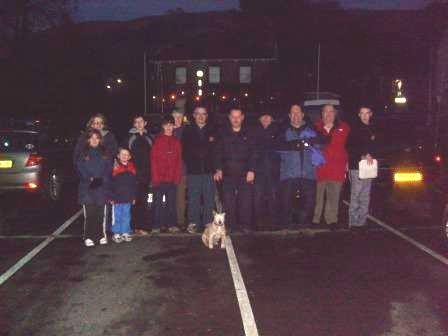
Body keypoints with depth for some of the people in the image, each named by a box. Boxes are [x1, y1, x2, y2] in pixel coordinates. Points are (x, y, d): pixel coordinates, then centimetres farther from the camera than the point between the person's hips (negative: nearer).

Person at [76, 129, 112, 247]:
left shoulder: (104, 154, 10)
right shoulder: (83, 154, 5)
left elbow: (108, 169, 6)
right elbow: (80, 169, -2)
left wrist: (102, 179, -11)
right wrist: (90, 179, -16)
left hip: (102, 188, 2)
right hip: (87, 189, -2)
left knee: (101, 214, 5)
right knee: (89, 214, -4)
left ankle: (101, 236, 17)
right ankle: (88, 237, 5)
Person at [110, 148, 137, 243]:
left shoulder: (131, 168, 8)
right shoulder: (114, 167, -5)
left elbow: (134, 184, 13)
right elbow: (110, 183, -6)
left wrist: (133, 196, 12)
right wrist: (111, 197, -8)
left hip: (128, 198, 4)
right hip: (117, 197, -4)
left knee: (126, 216, 10)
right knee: (117, 216, 4)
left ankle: (125, 233, 20)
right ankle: (116, 234, 12)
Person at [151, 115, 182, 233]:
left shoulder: (176, 142, 10)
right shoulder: (158, 141, 1)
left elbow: (179, 161, 8)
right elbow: (153, 160, -3)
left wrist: (177, 177, 0)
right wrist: (155, 177, -10)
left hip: (172, 178, 3)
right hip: (160, 178, -3)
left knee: (171, 202, 8)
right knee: (158, 202, 1)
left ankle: (172, 224, 16)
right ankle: (157, 225, 8)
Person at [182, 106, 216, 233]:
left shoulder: (212, 130, 10)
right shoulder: (188, 130, 10)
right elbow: (184, 150, 6)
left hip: (209, 170, 0)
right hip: (193, 170, 0)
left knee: (209, 198, 2)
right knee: (193, 199, 2)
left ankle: (209, 223, 10)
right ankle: (193, 223, 10)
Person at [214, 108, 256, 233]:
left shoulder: (248, 134, 11)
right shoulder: (223, 134, 12)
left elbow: (253, 154, 7)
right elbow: (218, 153, 7)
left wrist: (251, 170, -4)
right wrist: (218, 169, -4)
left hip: (245, 174, 0)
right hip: (228, 173, 0)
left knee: (246, 200, -4)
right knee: (228, 201, -4)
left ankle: (245, 225, 5)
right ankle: (229, 226, 3)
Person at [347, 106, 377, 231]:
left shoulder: (372, 129, 15)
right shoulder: (355, 129, -6)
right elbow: (350, 147, -11)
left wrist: (369, 156, 6)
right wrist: (362, 156, -17)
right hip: (356, 166, -7)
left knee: (365, 197, 9)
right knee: (355, 196, -7)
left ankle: (362, 221, 16)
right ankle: (353, 222, -1)